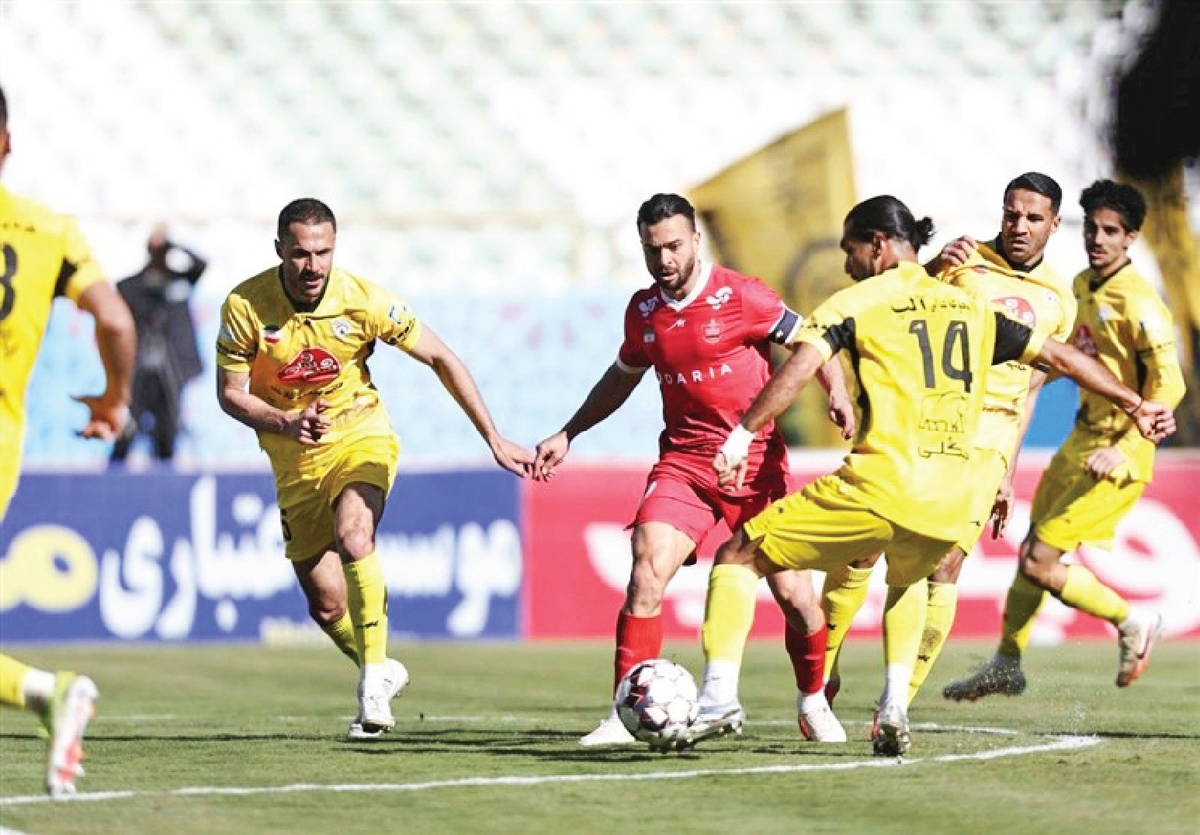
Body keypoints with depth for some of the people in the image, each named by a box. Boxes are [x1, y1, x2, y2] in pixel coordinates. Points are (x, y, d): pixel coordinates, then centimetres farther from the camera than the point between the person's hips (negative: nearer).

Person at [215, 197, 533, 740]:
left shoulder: (362, 299, -18)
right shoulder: (245, 306, -17)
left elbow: (441, 359, -8)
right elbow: (230, 393, -8)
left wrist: (494, 439, -8)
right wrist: (286, 423, -28)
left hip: (361, 436, -2)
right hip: (295, 460, 2)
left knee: (352, 536, -33)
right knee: (325, 605, 3)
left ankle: (375, 675, -24)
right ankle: (381, 675, 32)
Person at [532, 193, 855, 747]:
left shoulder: (739, 296, -9)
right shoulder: (643, 310, 6)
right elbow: (623, 377, 24)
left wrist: (838, 394, -20)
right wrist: (567, 435, 24)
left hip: (756, 463, -3)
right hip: (682, 462, 3)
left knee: (792, 592, -4)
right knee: (646, 576, -16)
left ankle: (814, 702, 22)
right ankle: (625, 715, -12)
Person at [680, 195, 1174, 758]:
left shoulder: (856, 303, 4)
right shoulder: (971, 308, 19)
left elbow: (801, 365, -12)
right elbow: (1060, 357, 23)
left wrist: (743, 435, -16)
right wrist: (1135, 405, 32)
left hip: (876, 489, -5)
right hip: (948, 509, 5)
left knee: (738, 558, 9)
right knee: (906, 581, 38)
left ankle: (719, 696, -8)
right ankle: (895, 710, 18)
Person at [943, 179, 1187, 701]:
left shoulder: (1139, 303, -20)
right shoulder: (1082, 285, 7)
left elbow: (1169, 384, -25)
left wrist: (1125, 447, -32)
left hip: (1116, 454, -9)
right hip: (1081, 439, 9)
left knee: (1038, 564, -10)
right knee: (1031, 554, 17)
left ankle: (1131, 622, 8)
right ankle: (1007, 663, 32)